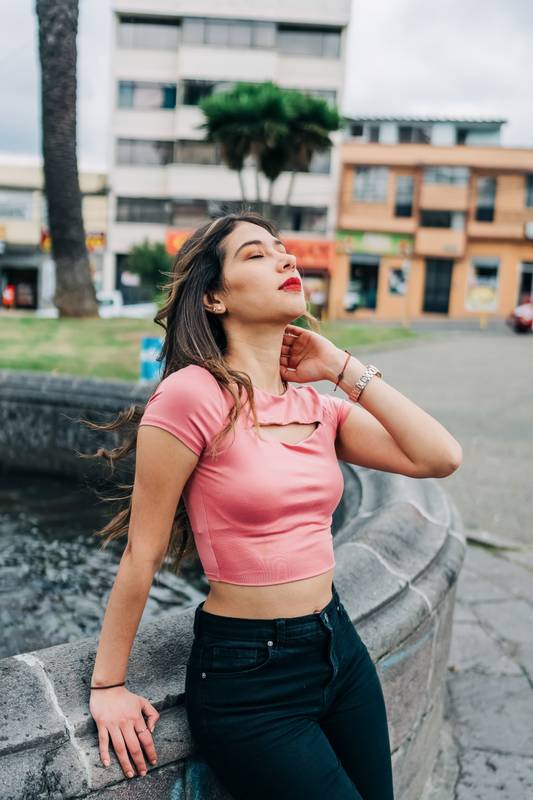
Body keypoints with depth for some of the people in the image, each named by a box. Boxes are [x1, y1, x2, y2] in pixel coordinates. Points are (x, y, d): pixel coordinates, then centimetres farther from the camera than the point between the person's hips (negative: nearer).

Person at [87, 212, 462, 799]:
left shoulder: (319, 404, 2)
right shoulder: (194, 394, -18)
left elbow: (440, 457, -7)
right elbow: (141, 554, -13)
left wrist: (343, 368, -7)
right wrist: (107, 688, -5)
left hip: (339, 645, 7)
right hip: (248, 675, -6)